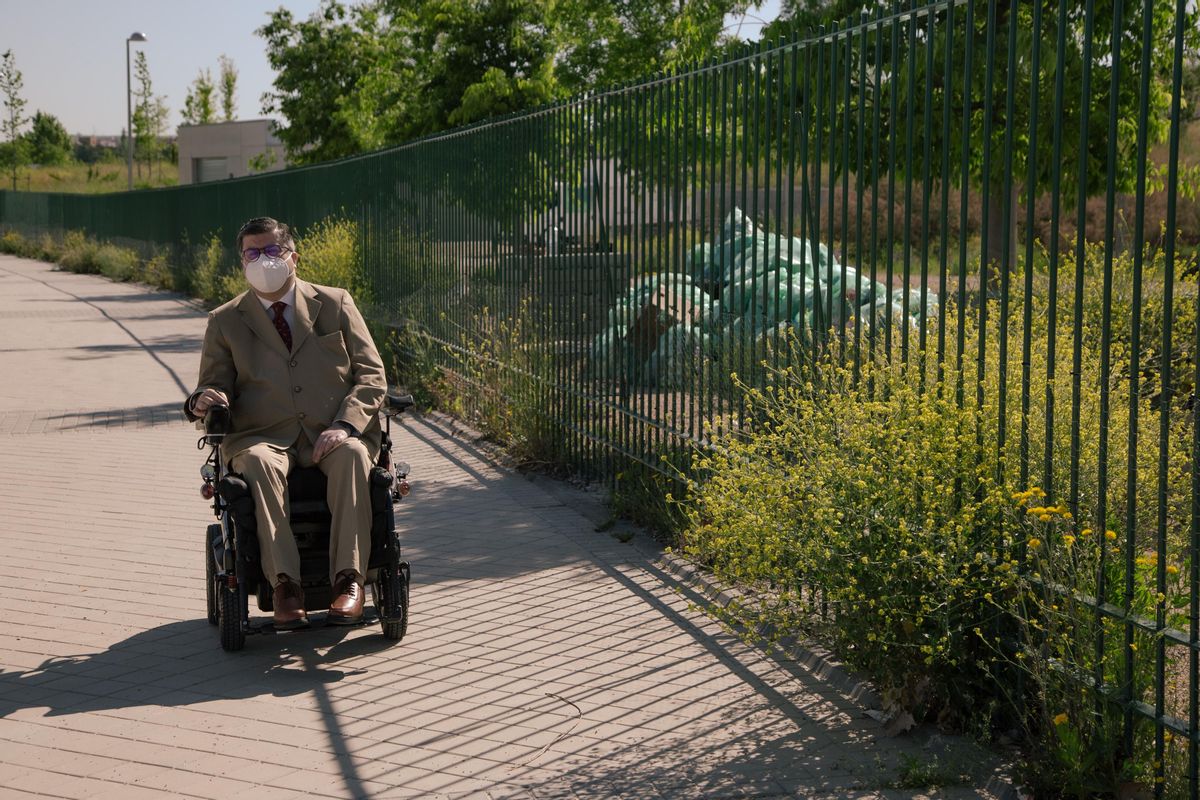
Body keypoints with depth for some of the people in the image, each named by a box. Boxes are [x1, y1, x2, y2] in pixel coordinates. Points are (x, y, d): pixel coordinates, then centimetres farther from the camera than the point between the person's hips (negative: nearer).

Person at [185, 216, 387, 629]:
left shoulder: (336, 304, 14)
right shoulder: (224, 321, 16)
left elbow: (371, 374, 8)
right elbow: (215, 384, 14)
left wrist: (345, 426, -11)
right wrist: (203, 400, -14)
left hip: (333, 435, 0)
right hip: (264, 436, 0)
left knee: (351, 455, -35)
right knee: (259, 463, -35)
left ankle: (349, 579, -36)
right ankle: (284, 584, -38)